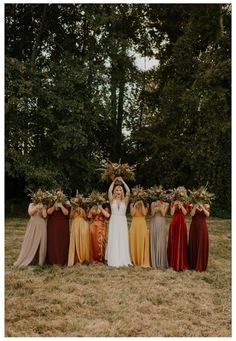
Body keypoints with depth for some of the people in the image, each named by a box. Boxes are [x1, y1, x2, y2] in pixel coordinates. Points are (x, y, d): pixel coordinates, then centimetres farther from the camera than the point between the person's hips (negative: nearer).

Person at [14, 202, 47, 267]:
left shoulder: (44, 206, 10)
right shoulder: (31, 205, 12)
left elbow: (44, 215, -4)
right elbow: (30, 213, -6)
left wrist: (43, 207, -7)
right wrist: (36, 207, -13)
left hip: (41, 226, 0)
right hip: (32, 225, 0)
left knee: (41, 243, -4)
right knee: (29, 242, -3)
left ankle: (40, 260, 3)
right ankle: (26, 260, 3)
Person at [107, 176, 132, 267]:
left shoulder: (125, 201, 6)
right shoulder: (112, 200, 6)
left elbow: (128, 191, -6)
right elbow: (109, 191, -7)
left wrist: (122, 181, -1)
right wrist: (114, 181, 1)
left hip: (122, 222, 1)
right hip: (114, 221, -1)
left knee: (123, 240, 0)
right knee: (114, 241, -1)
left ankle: (123, 260, 4)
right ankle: (114, 261, 1)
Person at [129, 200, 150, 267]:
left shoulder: (145, 206, 5)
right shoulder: (132, 205, 7)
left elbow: (144, 213, -12)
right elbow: (132, 214, -8)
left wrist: (142, 205, -11)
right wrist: (135, 205, -11)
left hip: (142, 225, -1)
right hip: (134, 225, 1)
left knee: (142, 243, -4)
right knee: (134, 243, 3)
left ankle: (143, 261, 0)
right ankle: (135, 261, 13)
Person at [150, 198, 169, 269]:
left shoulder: (165, 204, 4)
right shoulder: (153, 203, 8)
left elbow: (163, 214, -7)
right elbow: (152, 214, -1)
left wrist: (160, 206, -12)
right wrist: (155, 207, -13)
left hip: (161, 224, -2)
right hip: (153, 223, 2)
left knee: (161, 243, -5)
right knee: (154, 242, 2)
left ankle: (161, 262, 0)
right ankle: (154, 262, 8)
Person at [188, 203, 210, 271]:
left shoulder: (206, 206, 3)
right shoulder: (194, 206, 3)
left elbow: (207, 214, -15)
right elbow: (192, 214, -13)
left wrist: (202, 207, -24)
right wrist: (195, 206, -24)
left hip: (202, 228, 0)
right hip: (194, 227, 0)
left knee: (202, 245, 1)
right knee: (193, 245, 6)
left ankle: (201, 265, 9)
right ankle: (193, 264, 17)